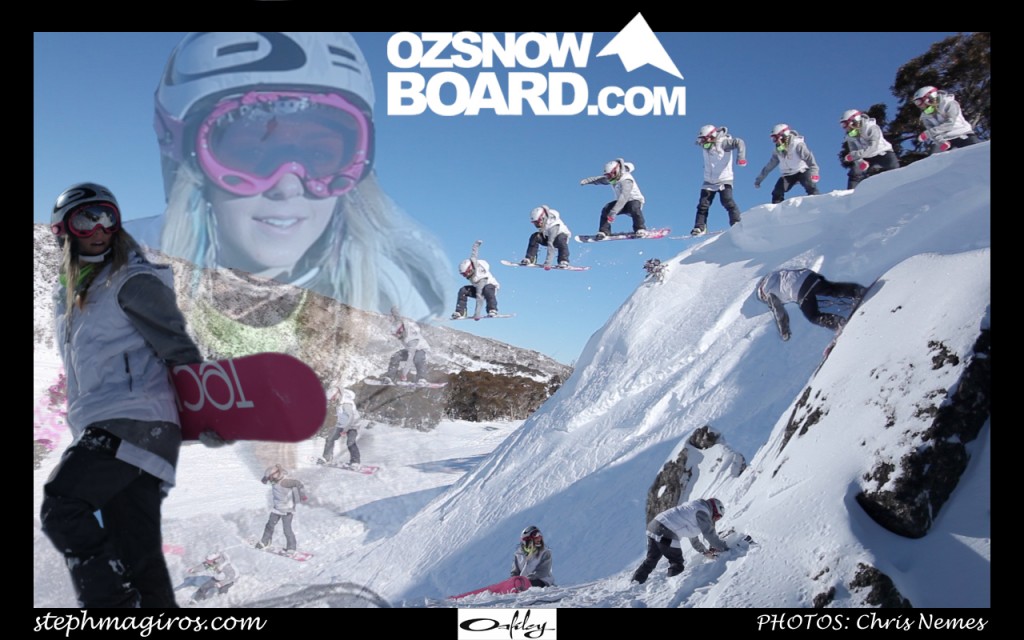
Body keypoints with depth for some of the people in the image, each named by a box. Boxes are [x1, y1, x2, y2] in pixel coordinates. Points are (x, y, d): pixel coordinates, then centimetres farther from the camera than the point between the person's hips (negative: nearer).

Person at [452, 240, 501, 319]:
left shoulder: (480, 278, -38)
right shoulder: (472, 261, -21)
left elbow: (480, 296, -41)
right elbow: (474, 252, -1)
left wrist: (477, 313, -44)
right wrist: (476, 244, 20)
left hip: (492, 287, -7)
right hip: (478, 288, 7)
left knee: (487, 289, -43)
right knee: (463, 291, -15)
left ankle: (492, 310, -40)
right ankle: (460, 312, -15)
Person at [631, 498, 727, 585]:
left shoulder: (694, 507, 27)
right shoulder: (702, 512, -2)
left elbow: (693, 538, 36)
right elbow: (710, 534, -3)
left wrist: (705, 551, 39)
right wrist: (725, 547, 9)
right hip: (666, 533, -10)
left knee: (651, 560, 18)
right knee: (677, 564, 4)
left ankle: (635, 583, 19)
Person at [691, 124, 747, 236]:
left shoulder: (723, 142, -16)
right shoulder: (705, 146, 3)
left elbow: (739, 143, -26)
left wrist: (741, 157, -36)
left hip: (724, 179, -6)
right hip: (709, 181, 6)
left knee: (727, 201, -16)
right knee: (703, 204, 2)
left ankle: (736, 223, -8)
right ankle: (700, 227, 8)